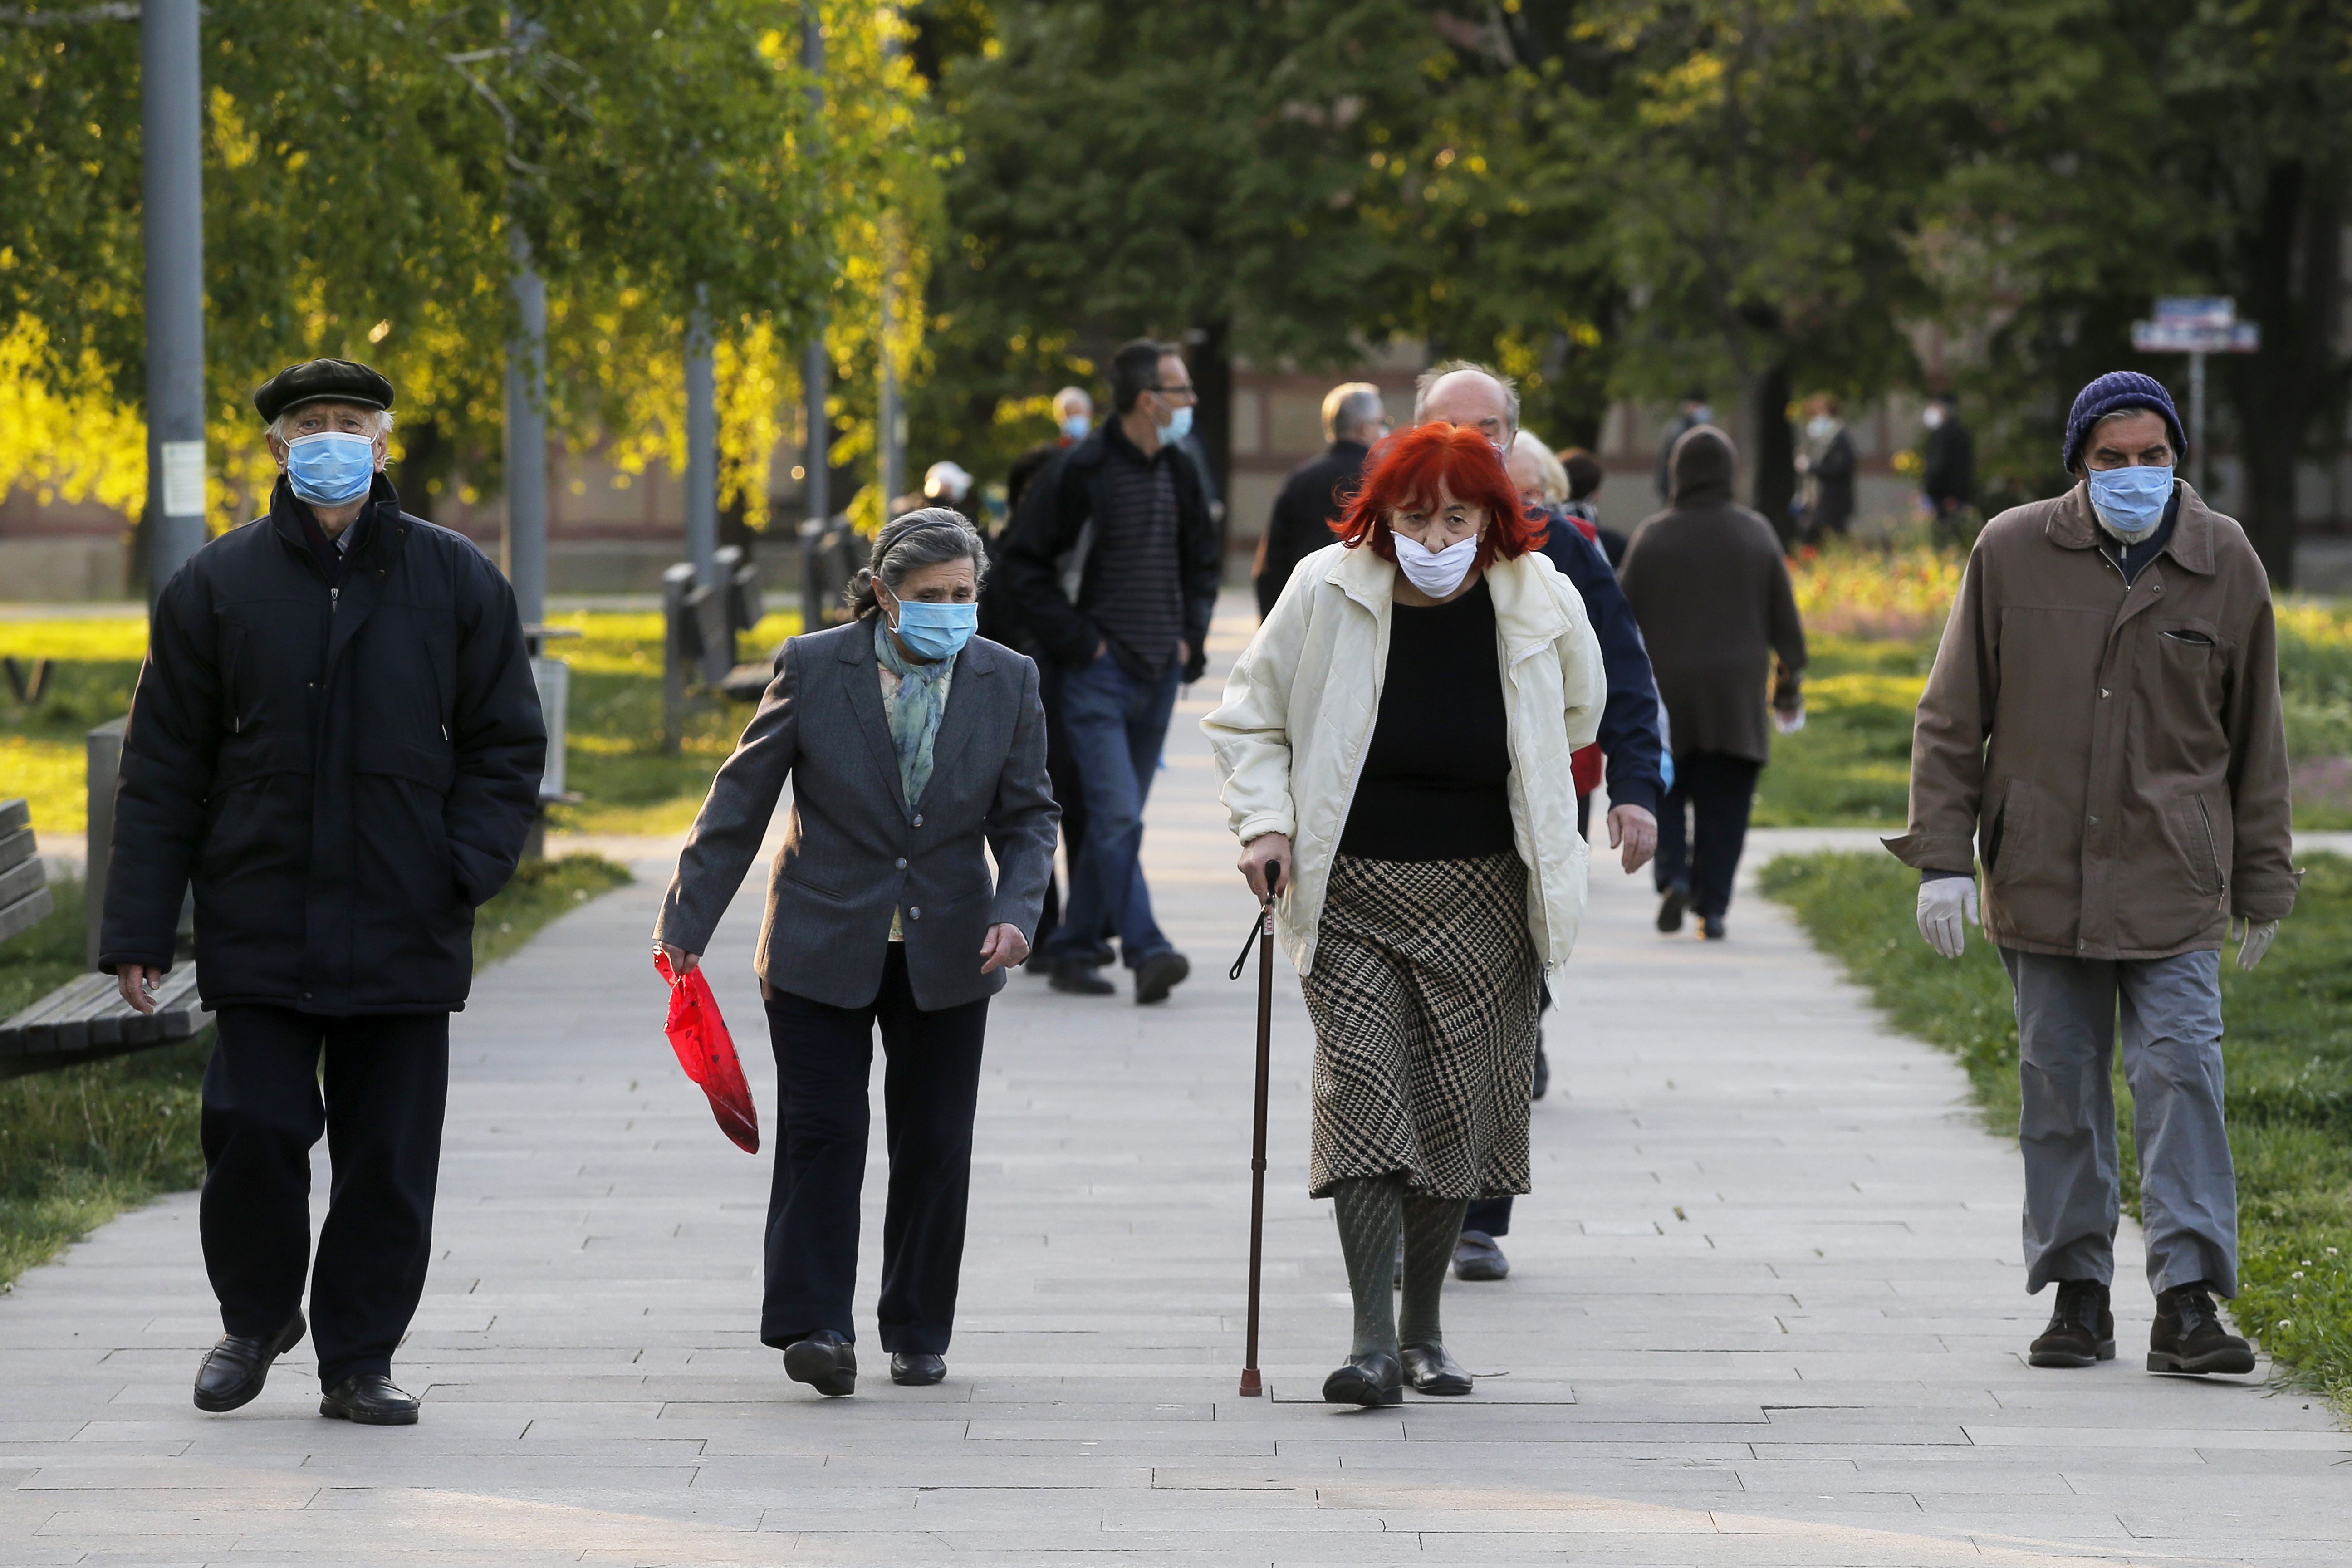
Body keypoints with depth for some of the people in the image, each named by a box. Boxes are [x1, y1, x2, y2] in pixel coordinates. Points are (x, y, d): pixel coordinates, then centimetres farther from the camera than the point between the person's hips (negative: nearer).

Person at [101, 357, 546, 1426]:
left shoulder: (456, 583, 6)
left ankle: (360, 1360, 13)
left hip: (405, 934, 1)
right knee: (254, 1129, -7)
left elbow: (506, 745, 9)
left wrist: (469, 866, -8)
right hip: (260, 926, -1)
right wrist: (137, 928, 0)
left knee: (389, 1157, 2)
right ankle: (256, 1317, 18)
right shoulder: (218, 585, 5)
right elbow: (163, 767, 6)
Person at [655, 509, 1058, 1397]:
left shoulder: (1007, 681, 1)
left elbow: (1028, 816, 6)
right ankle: (816, 1328, -7)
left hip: (946, 955, 2)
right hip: (825, 948, -2)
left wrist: (1015, 910, -12)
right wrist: (688, 920, -2)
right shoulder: (813, 669, -6)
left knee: (935, 1146, 7)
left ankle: (919, 1334, 18)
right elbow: (741, 801, -1)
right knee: (822, 1132, -8)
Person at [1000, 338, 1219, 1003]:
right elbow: (1023, 562, -8)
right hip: (1098, 673, -7)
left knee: (1115, 820, 9)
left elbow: (1201, 561, 25)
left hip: (1159, 675, 7)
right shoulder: (1081, 471, -10)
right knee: (1117, 816, -15)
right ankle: (1146, 952, -21)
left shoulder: (1181, 474, 10)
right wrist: (1075, 640, -12)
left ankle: (1073, 950, 17)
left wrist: (1192, 637, 11)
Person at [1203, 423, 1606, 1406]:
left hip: (1481, 900, 2)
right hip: (1352, 892, -2)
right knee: (1361, 1095, -14)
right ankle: (1373, 1342, -16)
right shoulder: (1327, 594, -9)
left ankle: (1424, 1331, 21)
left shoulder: (1542, 604, -5)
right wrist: (1265, 821, -8)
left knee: (1457, 1111, 5)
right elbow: (1248, 720, 5)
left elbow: (1576, 716, 17)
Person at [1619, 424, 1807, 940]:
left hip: (1665, 687, -1)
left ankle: (1673, 876, -12)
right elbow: (1784, 619, 5)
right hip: (1737, 695, 1)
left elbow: (1627, 621, -1)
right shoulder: (1756, 535, 1)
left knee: (1666, 790, 12)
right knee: (1724, 802, 4)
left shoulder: (1652, 537, -3)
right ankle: (1712, 907, -1)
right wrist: (1790, 682, 15)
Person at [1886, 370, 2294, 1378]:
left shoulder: (2226, 566, 3)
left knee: (2181, 1074, -10)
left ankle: (2188, 1298, -10)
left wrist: (2263, 887, 13)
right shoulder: (2012, 555, 0)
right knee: (2059, 1085, 6)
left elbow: (2255, 742, 10)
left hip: (2174, 881, -1)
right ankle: (2077, 1290, 15)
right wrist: (1942, 855, -2)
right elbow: (1953, 718, 5)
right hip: (2042, 873, 1)